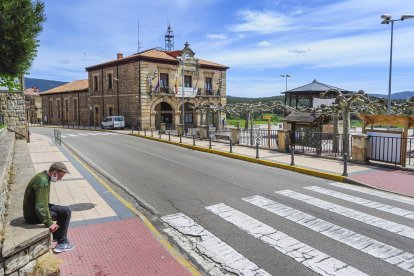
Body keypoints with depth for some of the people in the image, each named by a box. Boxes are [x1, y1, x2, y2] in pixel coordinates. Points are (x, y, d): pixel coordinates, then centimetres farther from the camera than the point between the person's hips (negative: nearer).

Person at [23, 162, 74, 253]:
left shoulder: (43, 176, 3)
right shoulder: (43, 182, -29)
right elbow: (40, 207, -33)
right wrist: (49, 223, -27)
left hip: (33, 209, 10)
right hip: (33, 215, -10)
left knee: (62, 210, 20)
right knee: (66, 212, -13)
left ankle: (57, 236, 33)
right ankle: (62, 243, -1)